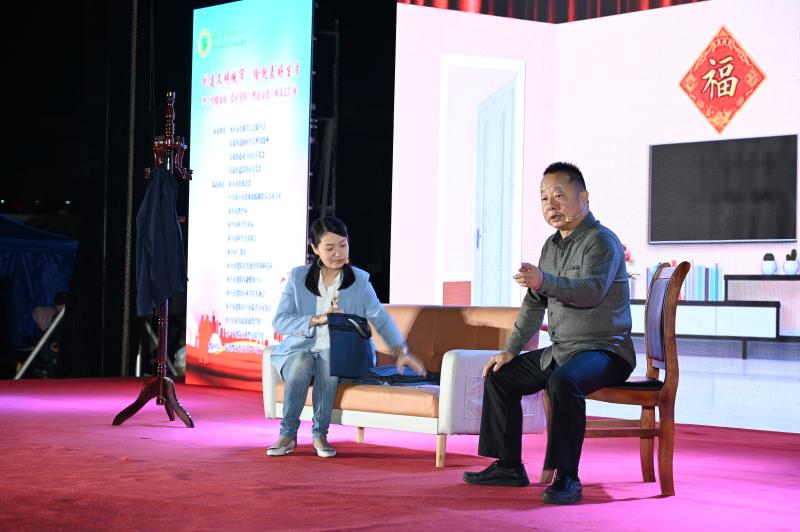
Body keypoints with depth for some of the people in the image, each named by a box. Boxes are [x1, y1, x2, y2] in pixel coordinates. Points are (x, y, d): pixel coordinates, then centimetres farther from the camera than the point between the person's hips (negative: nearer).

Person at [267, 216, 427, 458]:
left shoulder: (359, 280, 4)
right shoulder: (298, 277, 2)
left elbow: (380, 317, -4)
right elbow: (279, 321, -5)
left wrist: (400, 351, -19)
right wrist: (316, 320, -20)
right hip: (299, 351, 0)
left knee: (329, 359, -34)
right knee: (302, 363, -34)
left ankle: (320, 434, -21)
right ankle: (287, 435, -19)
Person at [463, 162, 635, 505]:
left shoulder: (601, 241, -14)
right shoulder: (552, 245, 13)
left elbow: (592, 291, -32)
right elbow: (534, 303, 19)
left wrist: (545, 281, -47)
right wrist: (510, 350, 12)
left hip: (603, 350, -10)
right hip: (560, 350, 10)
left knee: (563, 381, -37)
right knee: (499, 375, 10)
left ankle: (567, 478, -32)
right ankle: (509, 467, 13)